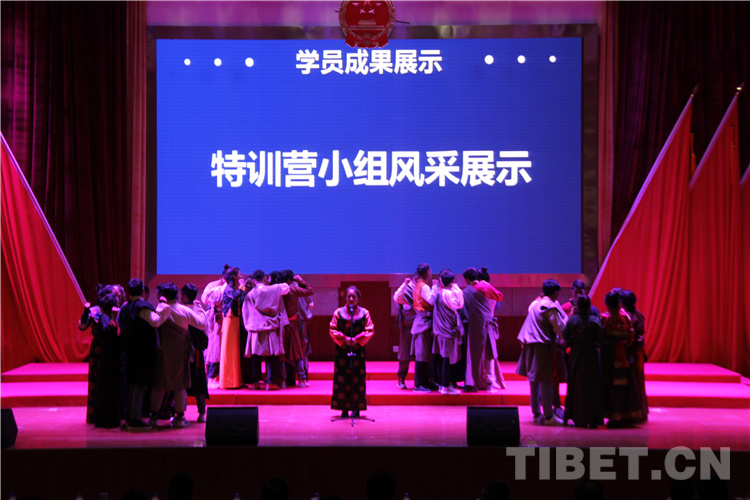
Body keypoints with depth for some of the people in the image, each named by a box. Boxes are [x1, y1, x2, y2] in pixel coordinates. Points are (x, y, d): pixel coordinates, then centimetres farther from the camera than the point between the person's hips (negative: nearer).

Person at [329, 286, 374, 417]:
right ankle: (344, 409, 4)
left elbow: (370, 330, 1)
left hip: (358, 350, 0)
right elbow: (332, 329, 2)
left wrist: (357, 339, -12)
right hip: (342, 350, 0)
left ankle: (356, 409, 6)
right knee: (342, 378, -1)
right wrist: (344, 339, -11)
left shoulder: (364, 313, 5)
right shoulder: (339, 312, 4)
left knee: (358, 379, 0)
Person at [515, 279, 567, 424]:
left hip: (530, 344, 8)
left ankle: (536, 413, 19)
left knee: (534, 381, 13)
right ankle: (548, 416, -5)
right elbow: (558, 327, -10)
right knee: (546, 381, -6)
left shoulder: (535, 303, 15)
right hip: (543, 346, -8)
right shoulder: (550, 306, -10)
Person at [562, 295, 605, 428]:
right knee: (592, 386, 6)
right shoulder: (594, 321, -10)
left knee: (576, 387, 10)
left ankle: (578, 418, 11)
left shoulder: (571, 320, -6)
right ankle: (593, 419, 6)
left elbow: (566, 337, -3)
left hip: (575, 355, 2)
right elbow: (600, 339, -9)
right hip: (591, 355, -2)